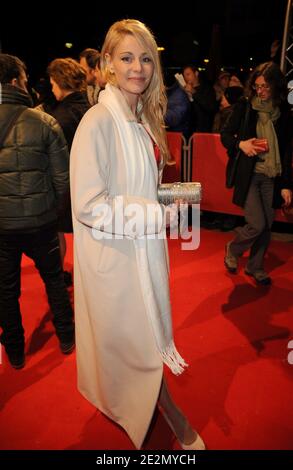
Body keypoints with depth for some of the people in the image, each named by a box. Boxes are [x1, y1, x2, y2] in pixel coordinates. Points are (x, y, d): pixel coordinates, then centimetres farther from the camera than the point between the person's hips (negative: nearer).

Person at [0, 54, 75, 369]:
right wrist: (52, 208, 8)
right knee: (54, 278, 20)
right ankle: (66, 337, 35)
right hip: (40, 221, -1)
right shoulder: (44, 122, -10)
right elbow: (62, 178, -9)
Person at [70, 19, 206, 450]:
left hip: (145, 245, 8)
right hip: (113, 251, -8)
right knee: (139, 338, 9)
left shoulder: (144, 119, 8)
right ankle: (173, 418, 32)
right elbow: (89, 205, -23)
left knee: (146, 330, 21)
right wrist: (158, 214, -18)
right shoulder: (97, 122, -18)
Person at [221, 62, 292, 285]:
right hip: (249, 174, -3)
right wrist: (240, 144, -17)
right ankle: (233, 250, 22)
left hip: (273, 177, 3)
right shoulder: (244, 106, -2)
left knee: (267, 226, 7)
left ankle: (255, 267, 28)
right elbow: (226, 134, 5)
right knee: (257, 224, -8)